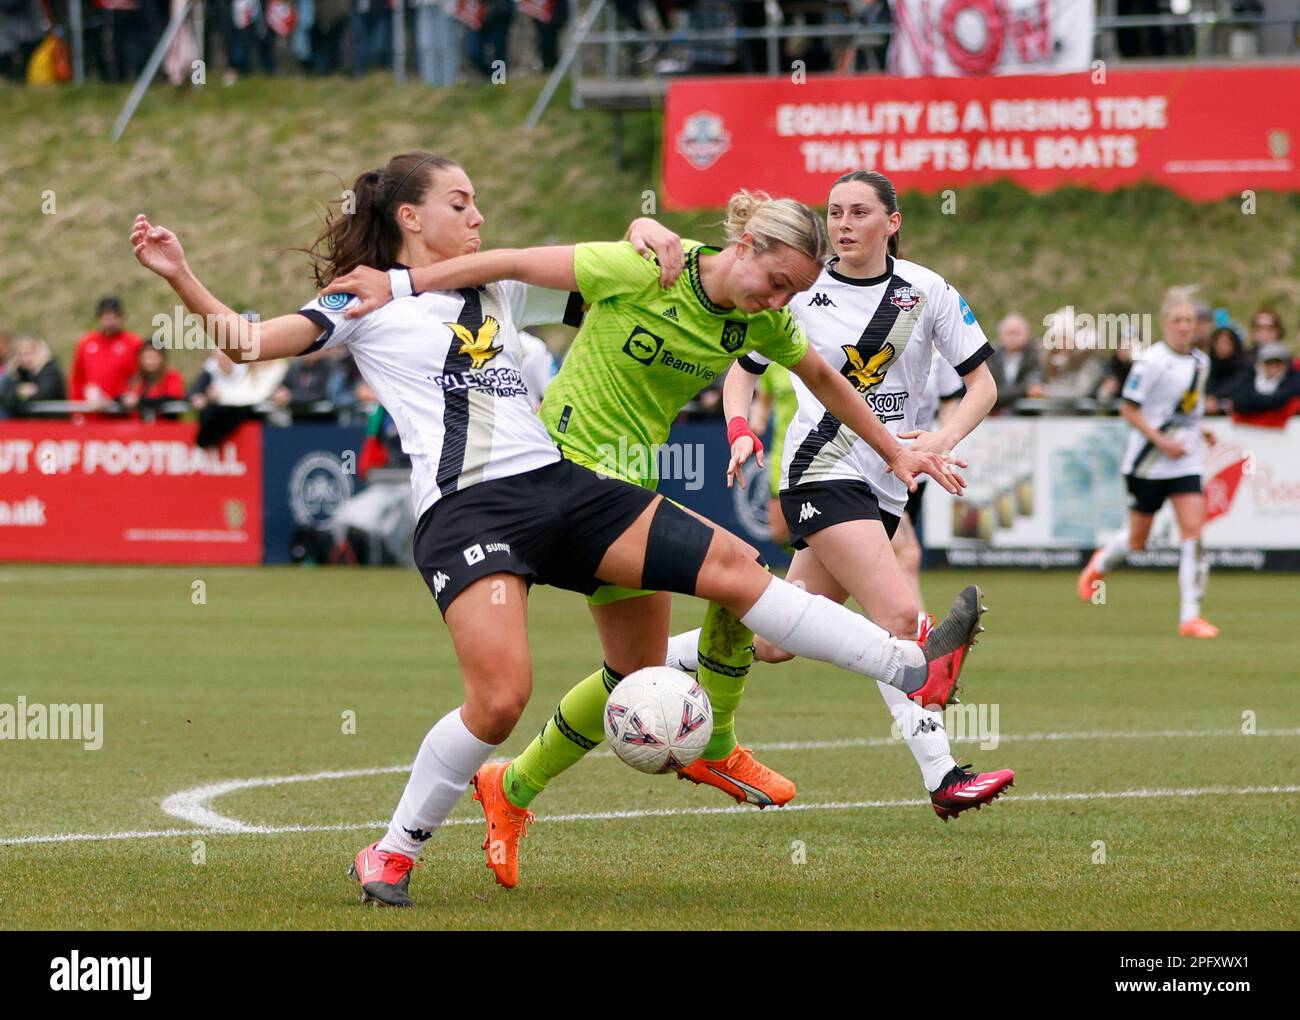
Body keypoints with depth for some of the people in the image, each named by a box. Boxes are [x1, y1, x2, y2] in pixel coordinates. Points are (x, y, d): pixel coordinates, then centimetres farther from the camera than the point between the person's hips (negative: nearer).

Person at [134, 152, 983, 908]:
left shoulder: (496, 293, 23)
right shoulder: (368, 302, 7)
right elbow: (251, 340, -2)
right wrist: (181, 278, -16)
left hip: (556, 487, 6)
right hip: (465, 509, -6)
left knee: (732, 565, 0)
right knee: (501, 696, -23)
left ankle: (913, 670, 5)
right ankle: (393, 853, -4)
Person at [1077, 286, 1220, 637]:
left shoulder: (1201, 362, 6)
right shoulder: (1151, 362, -14)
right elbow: (1129, 409, -13)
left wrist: (1198, 431, 5)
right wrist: (1162, 441, -20)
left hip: (1186, 461, 4)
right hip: (1148, 463, -4)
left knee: (1194, 532, -11)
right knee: (1137, 538, 8)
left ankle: (1190, 615, -10)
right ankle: (1100, 564, 43)